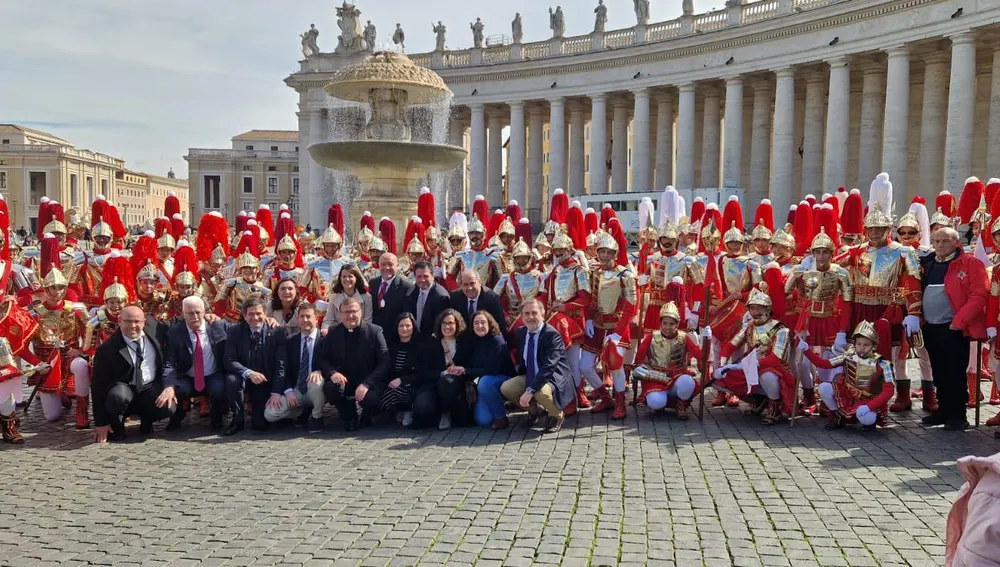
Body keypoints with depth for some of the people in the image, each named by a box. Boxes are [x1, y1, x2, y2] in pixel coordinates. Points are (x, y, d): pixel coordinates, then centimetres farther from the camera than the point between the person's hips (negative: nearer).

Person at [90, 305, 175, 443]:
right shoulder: (107, 349, -13)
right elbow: (98, 385, -12)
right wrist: (101, 423, -14)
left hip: (150, 388, 3)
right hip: (122, 389, -3)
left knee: (169, 408, -27)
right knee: (119, 397, -38)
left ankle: (146, 419, 11)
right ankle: (116, 427, -3)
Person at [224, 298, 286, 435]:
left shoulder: (277, 332, -10)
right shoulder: (235, 331, -7)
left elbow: (280, 365, -10)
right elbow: (230, 361, -13)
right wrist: (249, 373, -31)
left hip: (266, 381, -1)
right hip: (244, 377, 1)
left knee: (261, 425, -12)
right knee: (232, 380, -34)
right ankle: (237, 421, -10)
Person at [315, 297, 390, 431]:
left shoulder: (375, 331, -6)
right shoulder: (333, 332, 4)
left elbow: (385, 362, -12)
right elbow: (323, 359, 4)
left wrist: (366, 384, -25)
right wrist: (332, 373, -20)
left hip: (368, 381, -2)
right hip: (343, 379, 3)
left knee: (371, 399, -33)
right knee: (329, 387, -29)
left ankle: (366, 416, 8)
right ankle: (349, 417, 1)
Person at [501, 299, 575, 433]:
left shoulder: (552, 334, -21)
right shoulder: (520, 333, 2)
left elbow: (548, 367, -30)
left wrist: (530, 390, -35)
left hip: (553, 378, -7)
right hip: (530, 377, 7)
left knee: (541, 392, -37)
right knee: (506, 388, -14)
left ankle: (557, 415, -2)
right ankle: (532, 409, 14)